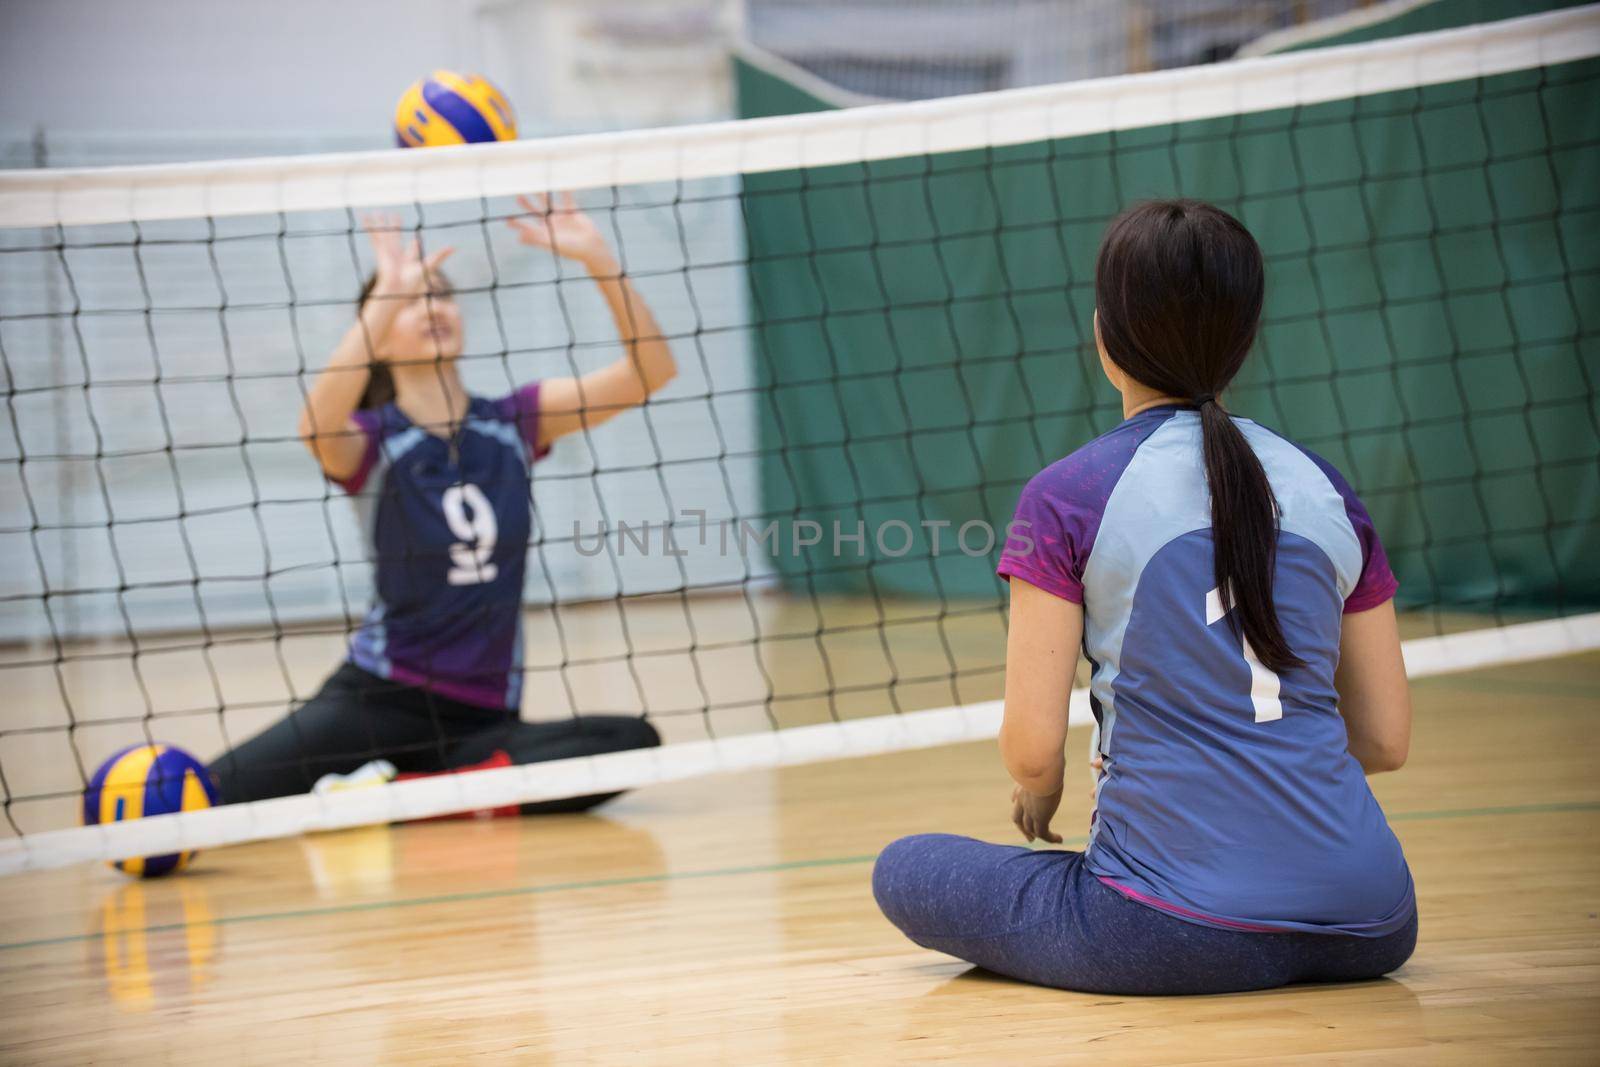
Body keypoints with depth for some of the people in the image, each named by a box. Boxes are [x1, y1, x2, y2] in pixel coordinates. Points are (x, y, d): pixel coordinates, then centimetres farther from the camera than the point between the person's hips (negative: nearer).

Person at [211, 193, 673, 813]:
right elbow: (319, 427, -29)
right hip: (380, 696, -5)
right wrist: (388, 296, -36)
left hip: (481, 715, 5)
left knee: (632, 744, -27)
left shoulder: (513, 422, 6)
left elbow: (649, 371, -3)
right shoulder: (371, 441, -3)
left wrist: (597, 258, -16)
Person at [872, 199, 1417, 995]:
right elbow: (1386, 739, 11)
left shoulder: (1067, 498, -5)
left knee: (908, 871, 13)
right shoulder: (1327, 489, 8)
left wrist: (1039, 791, 17)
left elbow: (1030, 749, -6)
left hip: (1182, 934, -5)